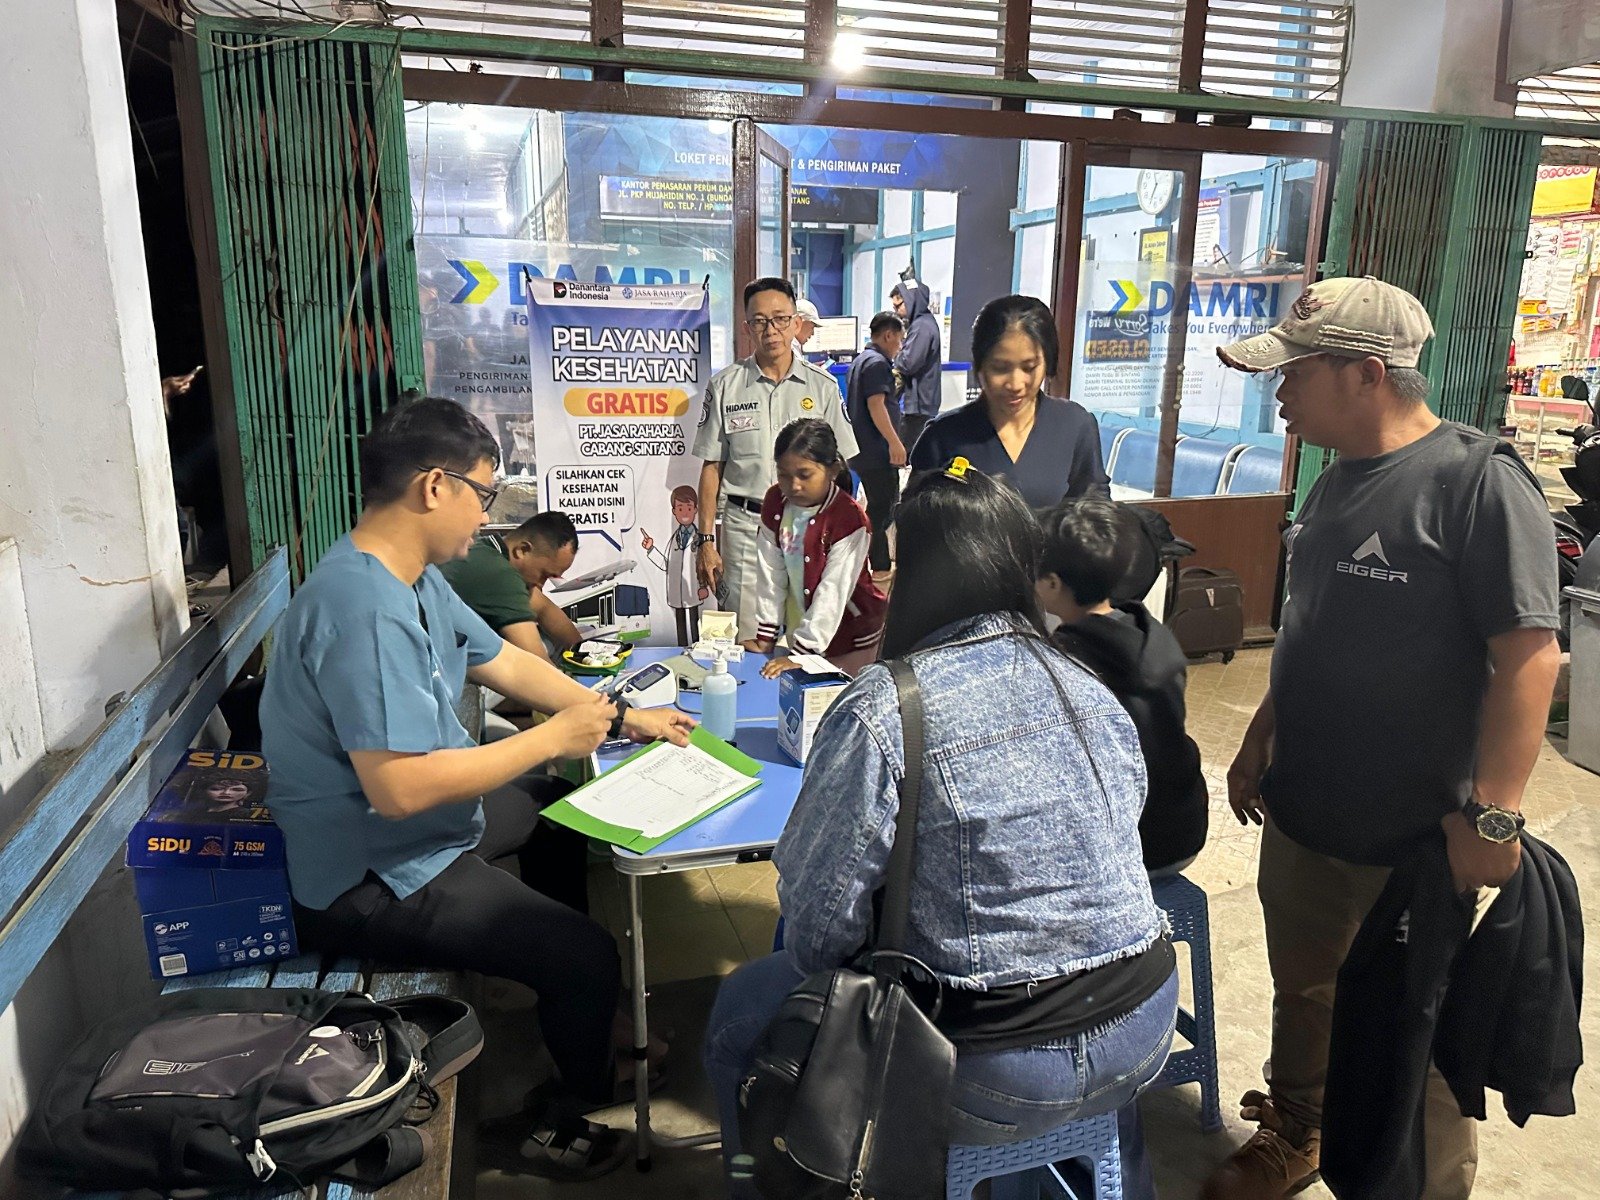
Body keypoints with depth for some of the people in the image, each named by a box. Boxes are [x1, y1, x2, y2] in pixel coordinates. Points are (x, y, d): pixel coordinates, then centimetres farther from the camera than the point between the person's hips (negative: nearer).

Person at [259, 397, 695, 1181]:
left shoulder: (414, 577, 1)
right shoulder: (365, 608, -31)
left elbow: (504, 663, 12)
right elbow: (400, 788, -36)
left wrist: (623, 718, 10)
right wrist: (552, 738, -25)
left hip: (421, 828, 11)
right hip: (375, 880, -11)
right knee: (589, 959, -14)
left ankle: (573, 1022, 41)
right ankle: (559, 1124, 18)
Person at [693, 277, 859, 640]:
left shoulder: (822, 386, 5)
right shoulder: (725, 385, 4)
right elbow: (711, 467, 5)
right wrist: (706, 541, 0)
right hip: (744, 526, 0)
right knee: (744, 645, 2)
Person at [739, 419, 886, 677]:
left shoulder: (849, 517, -22)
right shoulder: (774, 502, -4)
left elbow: (833, 591, -24)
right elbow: (771, 572, -1)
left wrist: (803, 653, -26)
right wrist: (765, 635, -2)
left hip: (850, 635, -5)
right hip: (801, 625, 5)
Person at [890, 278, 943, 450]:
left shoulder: (922, 326, -17)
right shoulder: (921, 322, 15)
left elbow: (908, 363, -22)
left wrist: (895, 352, -3)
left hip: (919, 403, -10)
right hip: (919, 401, 10)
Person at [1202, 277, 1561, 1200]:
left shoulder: (1479, 482, -18)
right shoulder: (1339, 479, 6)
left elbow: (1529, 656, -20)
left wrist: (1492, 816, -21)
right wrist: (1261, 739, 16)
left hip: (1415, 843, -7)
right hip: (1301, 817, 7)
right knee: (1303, 994, 23)